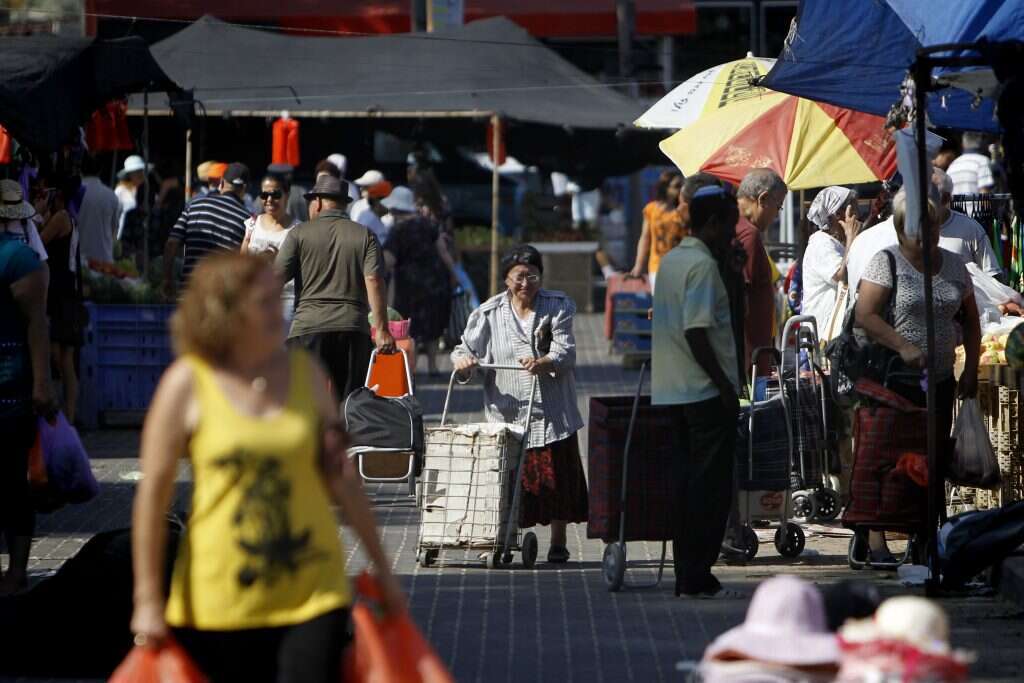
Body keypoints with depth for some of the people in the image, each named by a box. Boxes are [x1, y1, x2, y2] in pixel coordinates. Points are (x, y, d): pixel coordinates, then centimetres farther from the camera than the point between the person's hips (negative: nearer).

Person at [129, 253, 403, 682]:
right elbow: (152, 493, -4)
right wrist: (148, 600, -6)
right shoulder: (188, 383, -6)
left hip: (313, 594, 2)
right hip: (219, 604, -2)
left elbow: (342, 477, 11)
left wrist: (381, 567, 14)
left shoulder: (305, 372, 4)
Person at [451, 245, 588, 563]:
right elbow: (469, 346, 5)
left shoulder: (558, 307, 3)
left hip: (551, 411, 0)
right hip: (507, 412, 0)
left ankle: (558, 543, 15)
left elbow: (565, 350, -8)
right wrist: (462, 360, -19)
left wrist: (543, 363, -29)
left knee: (556, 477, 3)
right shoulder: (489, 313, 4)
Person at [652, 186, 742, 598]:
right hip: (705, 391, -9)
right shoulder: (702, 265, -14)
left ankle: (687, 576, 12)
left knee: (687, 481, 11)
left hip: (673, 391, 9)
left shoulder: (670, 260, 15)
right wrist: (725, 385, -17)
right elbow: (696, 332, -20)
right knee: (711, 486, -5)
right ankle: (698, 578, -6)